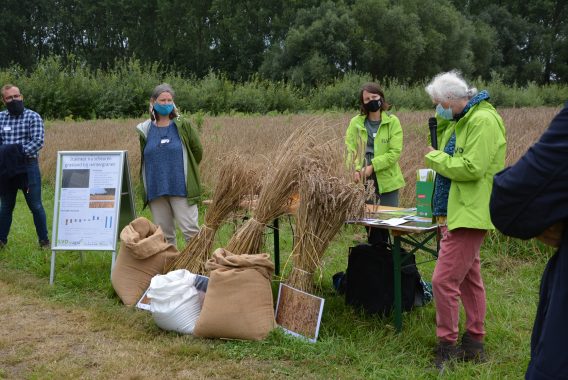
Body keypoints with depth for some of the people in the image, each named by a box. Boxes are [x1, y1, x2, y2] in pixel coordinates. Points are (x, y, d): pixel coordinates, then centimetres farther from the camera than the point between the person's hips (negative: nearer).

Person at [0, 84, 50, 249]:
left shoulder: (33, 116, -3)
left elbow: (38, 141, -13)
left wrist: (19, 152, -24)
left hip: (28, 166, -3)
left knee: (36, 206, 2)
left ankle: (44, 240, 12)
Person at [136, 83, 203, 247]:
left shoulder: (183, 125, -1)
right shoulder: (146, 129, 7)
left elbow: (197, 151, 8)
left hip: (181, 189, -3)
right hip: (155, 190, 3)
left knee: (190, 230, -6)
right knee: (164, 233, 10)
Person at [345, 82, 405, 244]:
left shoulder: (393, 122, -2)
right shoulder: (356, 122, 4)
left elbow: (395, 152, -9)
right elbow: (350, 149, -2)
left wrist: (372, 166, -17)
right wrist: (355, 169, -19)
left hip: (387, 179, -1)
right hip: (365, 181, 2)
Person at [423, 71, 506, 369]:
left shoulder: (483, 121, -17)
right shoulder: (461, 120, 15)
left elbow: (472, 168, -24)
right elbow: (450, 153, 16)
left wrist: (434, 157, -12)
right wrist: (441, 120, 3)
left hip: (469, 215, -11)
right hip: (458, 212, 11)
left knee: (443, 281, -10)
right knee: (469, 279, 16)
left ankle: (447, 347, 3)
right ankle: (474, 343, 26)